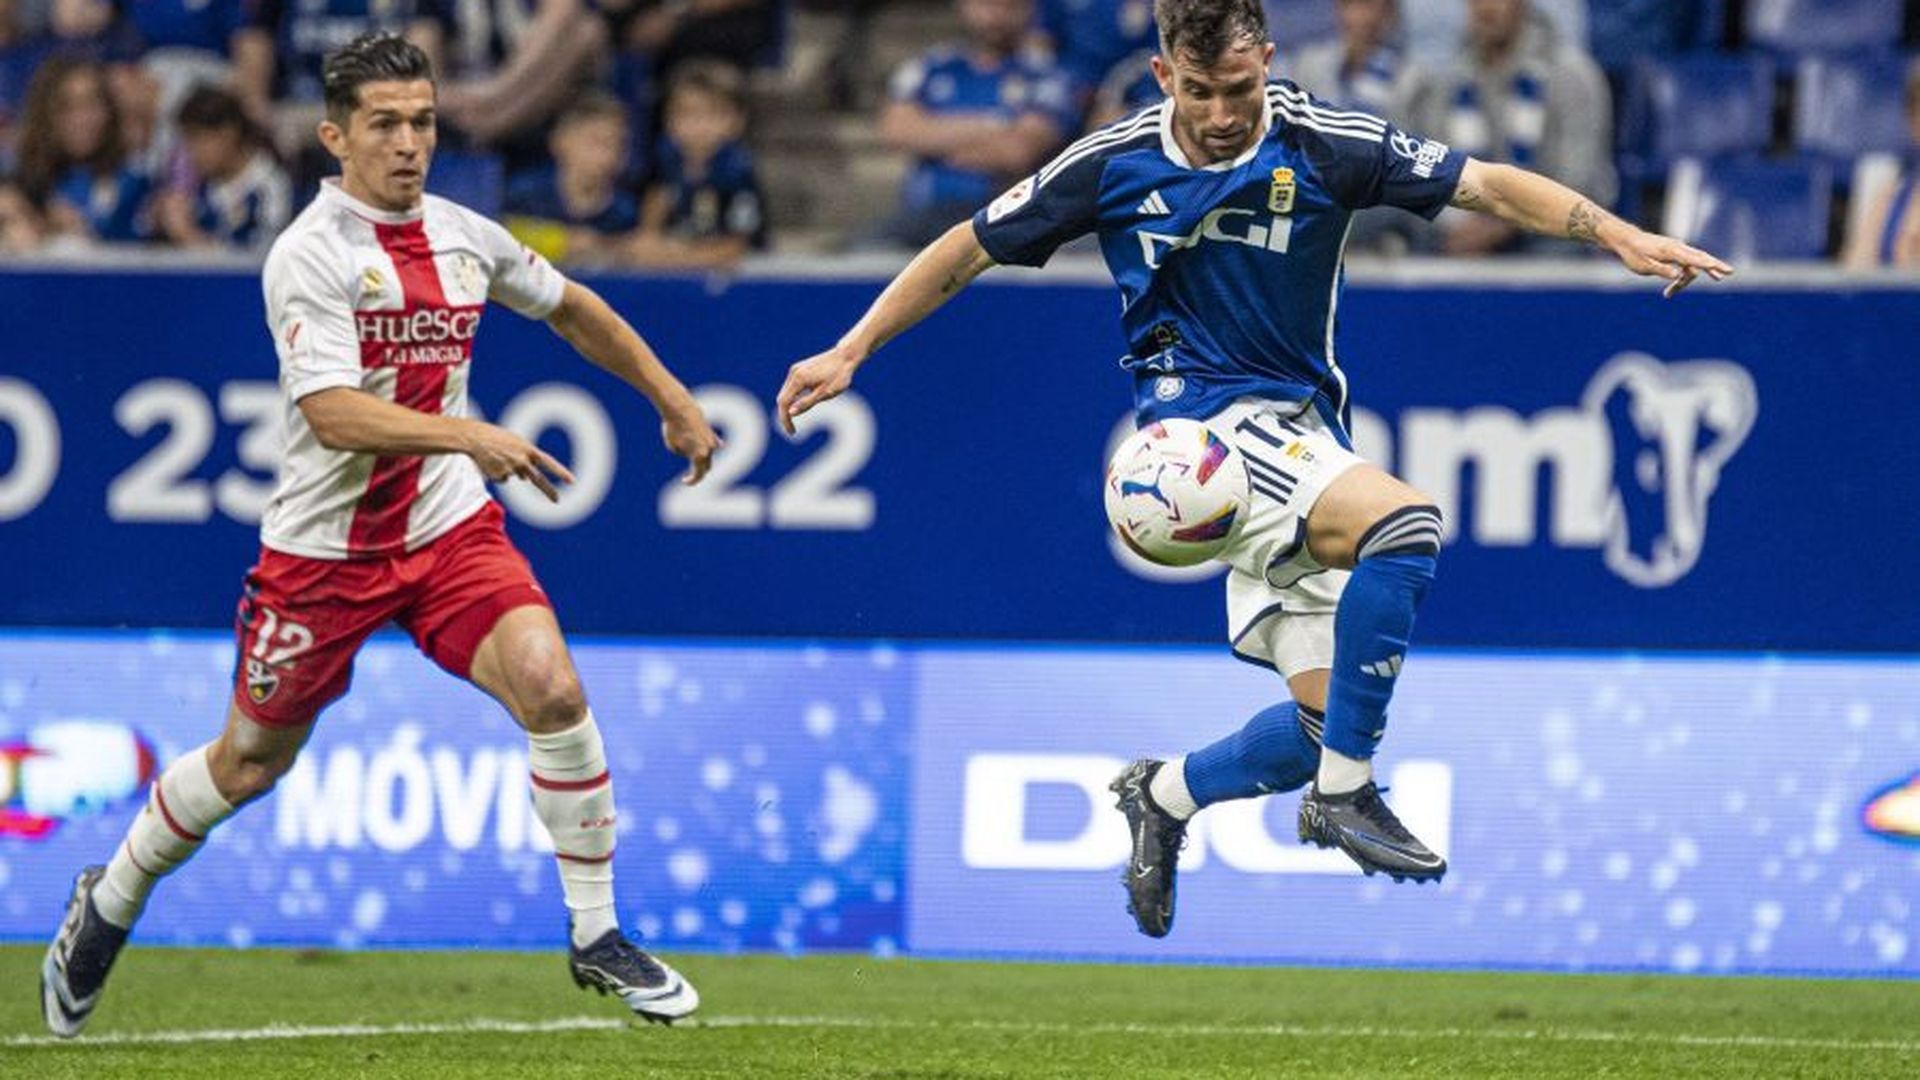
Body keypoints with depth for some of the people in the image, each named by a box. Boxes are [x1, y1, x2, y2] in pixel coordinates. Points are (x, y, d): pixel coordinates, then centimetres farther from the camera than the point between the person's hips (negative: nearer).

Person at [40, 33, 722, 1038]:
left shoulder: (463, 236, 2)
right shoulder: (310, 255, -16)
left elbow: (572, 308, 23)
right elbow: (335, 416, -27)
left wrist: (674, 403, 27)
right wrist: (472, 436, -38)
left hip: (451, 531, 4)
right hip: (323, 546, -4)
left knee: (552, 689, -19)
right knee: (251, 760, 10)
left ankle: (597, 937, -8)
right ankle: (107, 909, 35)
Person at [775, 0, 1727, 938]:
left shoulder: (1324, 147, -5)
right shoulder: (1113, 164, -5)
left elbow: (1485, 184, -9)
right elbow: (971, 249, 6)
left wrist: (1621, 236, -21)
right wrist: (851, 352, 3)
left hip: (1297, 433, 4)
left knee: (1329, 717, 0)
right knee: (1402, 520, -31)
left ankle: (1165, 796, 26)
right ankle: (1344, 792, -25)